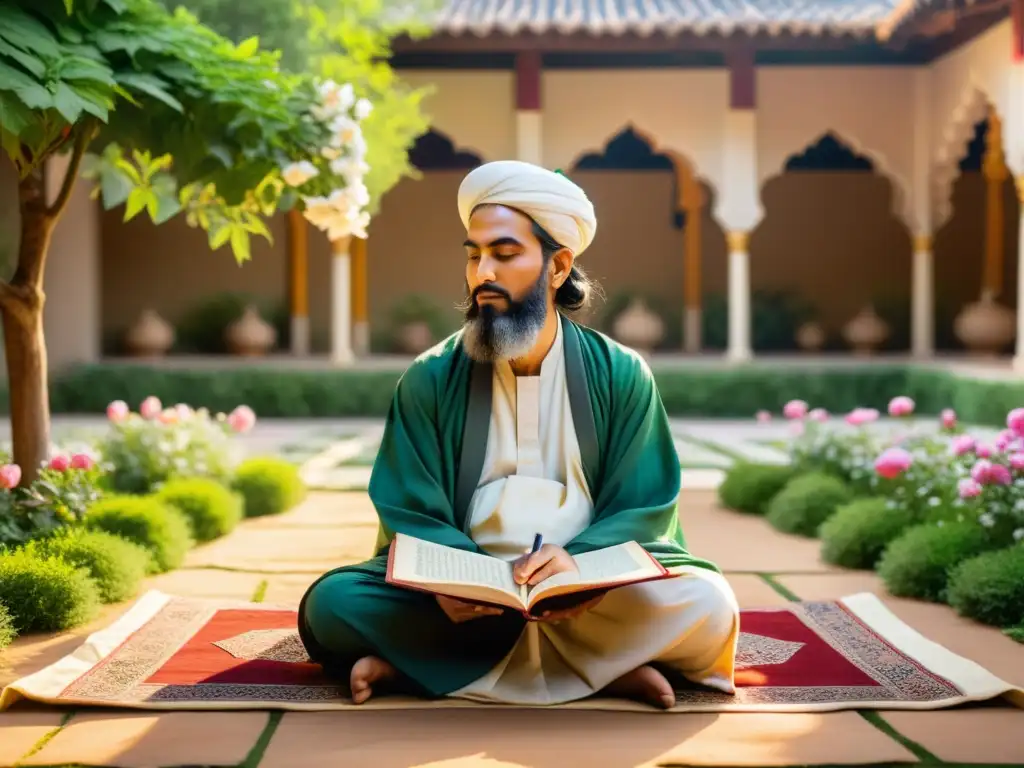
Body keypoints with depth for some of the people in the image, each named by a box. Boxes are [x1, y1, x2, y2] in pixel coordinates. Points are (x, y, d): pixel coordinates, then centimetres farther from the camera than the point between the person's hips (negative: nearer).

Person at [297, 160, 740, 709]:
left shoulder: (620, 375, 1)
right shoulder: (430, 380, 1)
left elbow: (644, 510, -2)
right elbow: (411, 514, -4)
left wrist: (578, 560, -24)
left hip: (592, 591, 0)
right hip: (466, 594, 0)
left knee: (706, 606, -29)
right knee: (331, 604, -25)